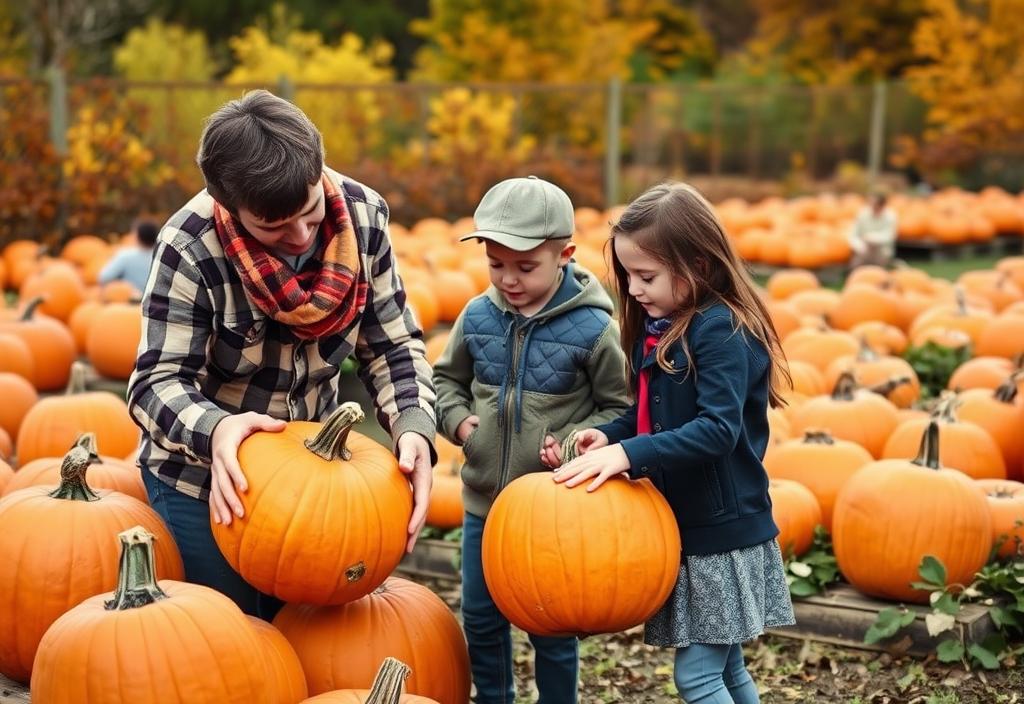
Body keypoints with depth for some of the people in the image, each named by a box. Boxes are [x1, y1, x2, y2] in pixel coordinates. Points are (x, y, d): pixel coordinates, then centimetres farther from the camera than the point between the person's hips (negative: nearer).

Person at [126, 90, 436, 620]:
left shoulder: (362, 215, -14)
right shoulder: (190, 248, -24)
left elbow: (393, 347, -8)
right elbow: (157, 382, -22)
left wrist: (414, 430, -26)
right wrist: (215, 429, -43)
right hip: (206, 480, -3)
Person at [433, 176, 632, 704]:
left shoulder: (592, 327, -14)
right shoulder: (477, 317, -3)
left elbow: (623, 409, -6)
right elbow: (446, 378, 14)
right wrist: (458, 420, -3)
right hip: (483, 501, 4)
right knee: (480, 618, 17)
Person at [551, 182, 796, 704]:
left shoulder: (722, 332, -19)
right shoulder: (656, 328, 7)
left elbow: (718, 430, -28)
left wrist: (628, 453, -31)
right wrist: (608, 436, -6)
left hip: (724, 532, -9)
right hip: (685, 525, 9)